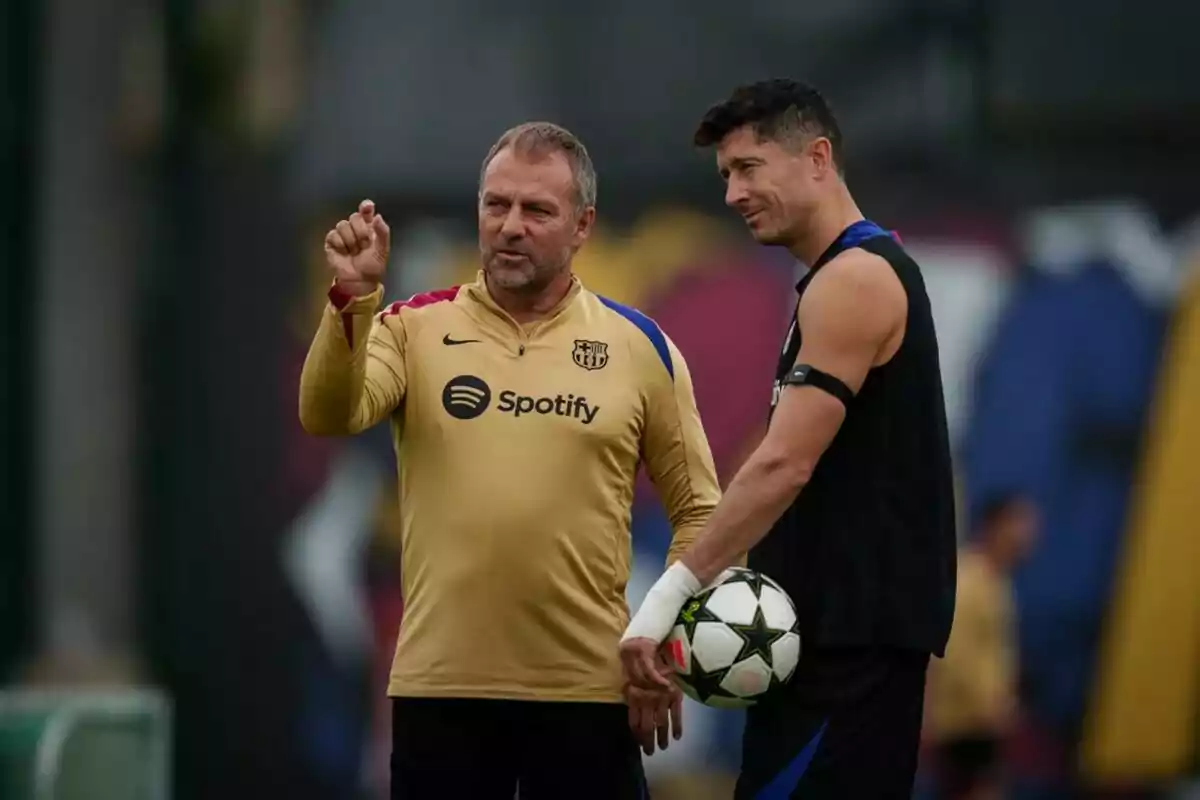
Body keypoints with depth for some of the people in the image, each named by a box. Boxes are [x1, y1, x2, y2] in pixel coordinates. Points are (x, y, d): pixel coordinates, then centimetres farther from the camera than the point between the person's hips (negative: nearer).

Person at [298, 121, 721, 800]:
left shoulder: (640, 346, 3)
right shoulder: (417, 328, 3)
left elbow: (697, 509, 8)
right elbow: (329, 417, -13)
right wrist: (354, 298, -26)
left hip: (590, 686, 0)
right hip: (441, 683, 0)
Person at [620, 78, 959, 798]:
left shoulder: (854, 279, -13)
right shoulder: (865, 273, 19)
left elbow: (785, 465, -21)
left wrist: (675, 592, -21)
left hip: (855, 628, -10)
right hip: (847, 619, 10)